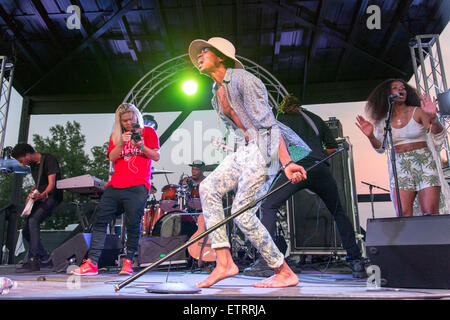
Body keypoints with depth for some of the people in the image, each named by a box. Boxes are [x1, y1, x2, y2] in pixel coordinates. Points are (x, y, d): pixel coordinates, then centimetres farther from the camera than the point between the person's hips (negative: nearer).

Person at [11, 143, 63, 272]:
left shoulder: (49, 159, -12)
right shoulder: (33, 164, 13)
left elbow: (51, 184, -21)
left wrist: (41, 195, -38)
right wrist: (32, 192, 8)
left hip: (52, 197, -9)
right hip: (40, 198, 9)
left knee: (33, 220, -28)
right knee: (26, 231, 5)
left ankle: (33, 261, -26)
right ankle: (44, 256, 20)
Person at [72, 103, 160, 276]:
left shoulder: (148, 132, 10)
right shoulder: (116, 136, 20)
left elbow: (156, 156, 3)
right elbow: (112, 158, 7)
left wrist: (141, 146, -12)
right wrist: (121, 143, -8)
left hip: (137, 186, -4)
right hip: (115, 185, 4)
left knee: (133, 224, -6)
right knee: (100, 220, 0)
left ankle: (128, 261, 9)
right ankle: (92, 263, 4)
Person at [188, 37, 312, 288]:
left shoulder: (241, 78, -11)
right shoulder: (218, 90, 18)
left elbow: (267, 123, -18)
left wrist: (286, 163, -25)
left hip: (264, 146, -9)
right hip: (244, 148, 10)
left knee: (243, 213, -11)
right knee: (209, 188, 1)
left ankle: (285, 273, 5)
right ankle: (224, 263, 3)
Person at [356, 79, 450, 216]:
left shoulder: (417, 112, 3)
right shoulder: (384, 120, 8)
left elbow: (439, 136, -6)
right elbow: (380, 148, 8)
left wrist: (433, 118, -26)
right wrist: (371, 136, -12)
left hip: (424, 163, -1)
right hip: (399, 167, 1)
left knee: (430, 213, -9)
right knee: (403, 214, -10)